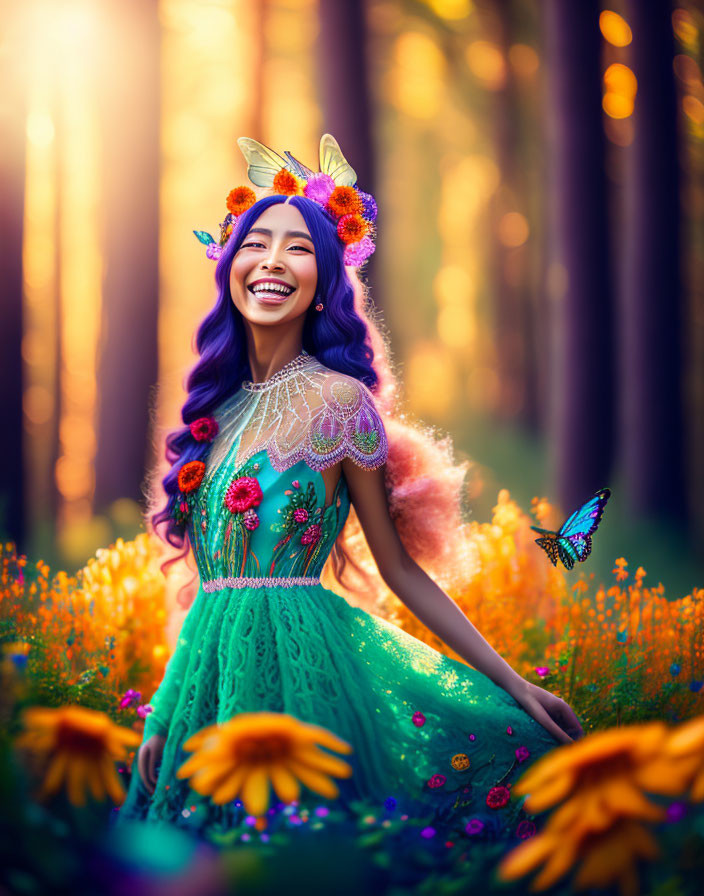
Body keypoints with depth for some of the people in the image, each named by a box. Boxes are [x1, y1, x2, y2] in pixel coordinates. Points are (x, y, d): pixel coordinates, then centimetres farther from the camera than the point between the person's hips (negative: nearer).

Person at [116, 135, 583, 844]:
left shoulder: (339, 400, -7)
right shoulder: (219, 402, 9)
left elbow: (400, 568, -3)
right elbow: (213, 576, 13)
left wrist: (516, 687, -6)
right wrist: (163, 714, 11)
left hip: (301, 660, -6)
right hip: (215, 666, 6)